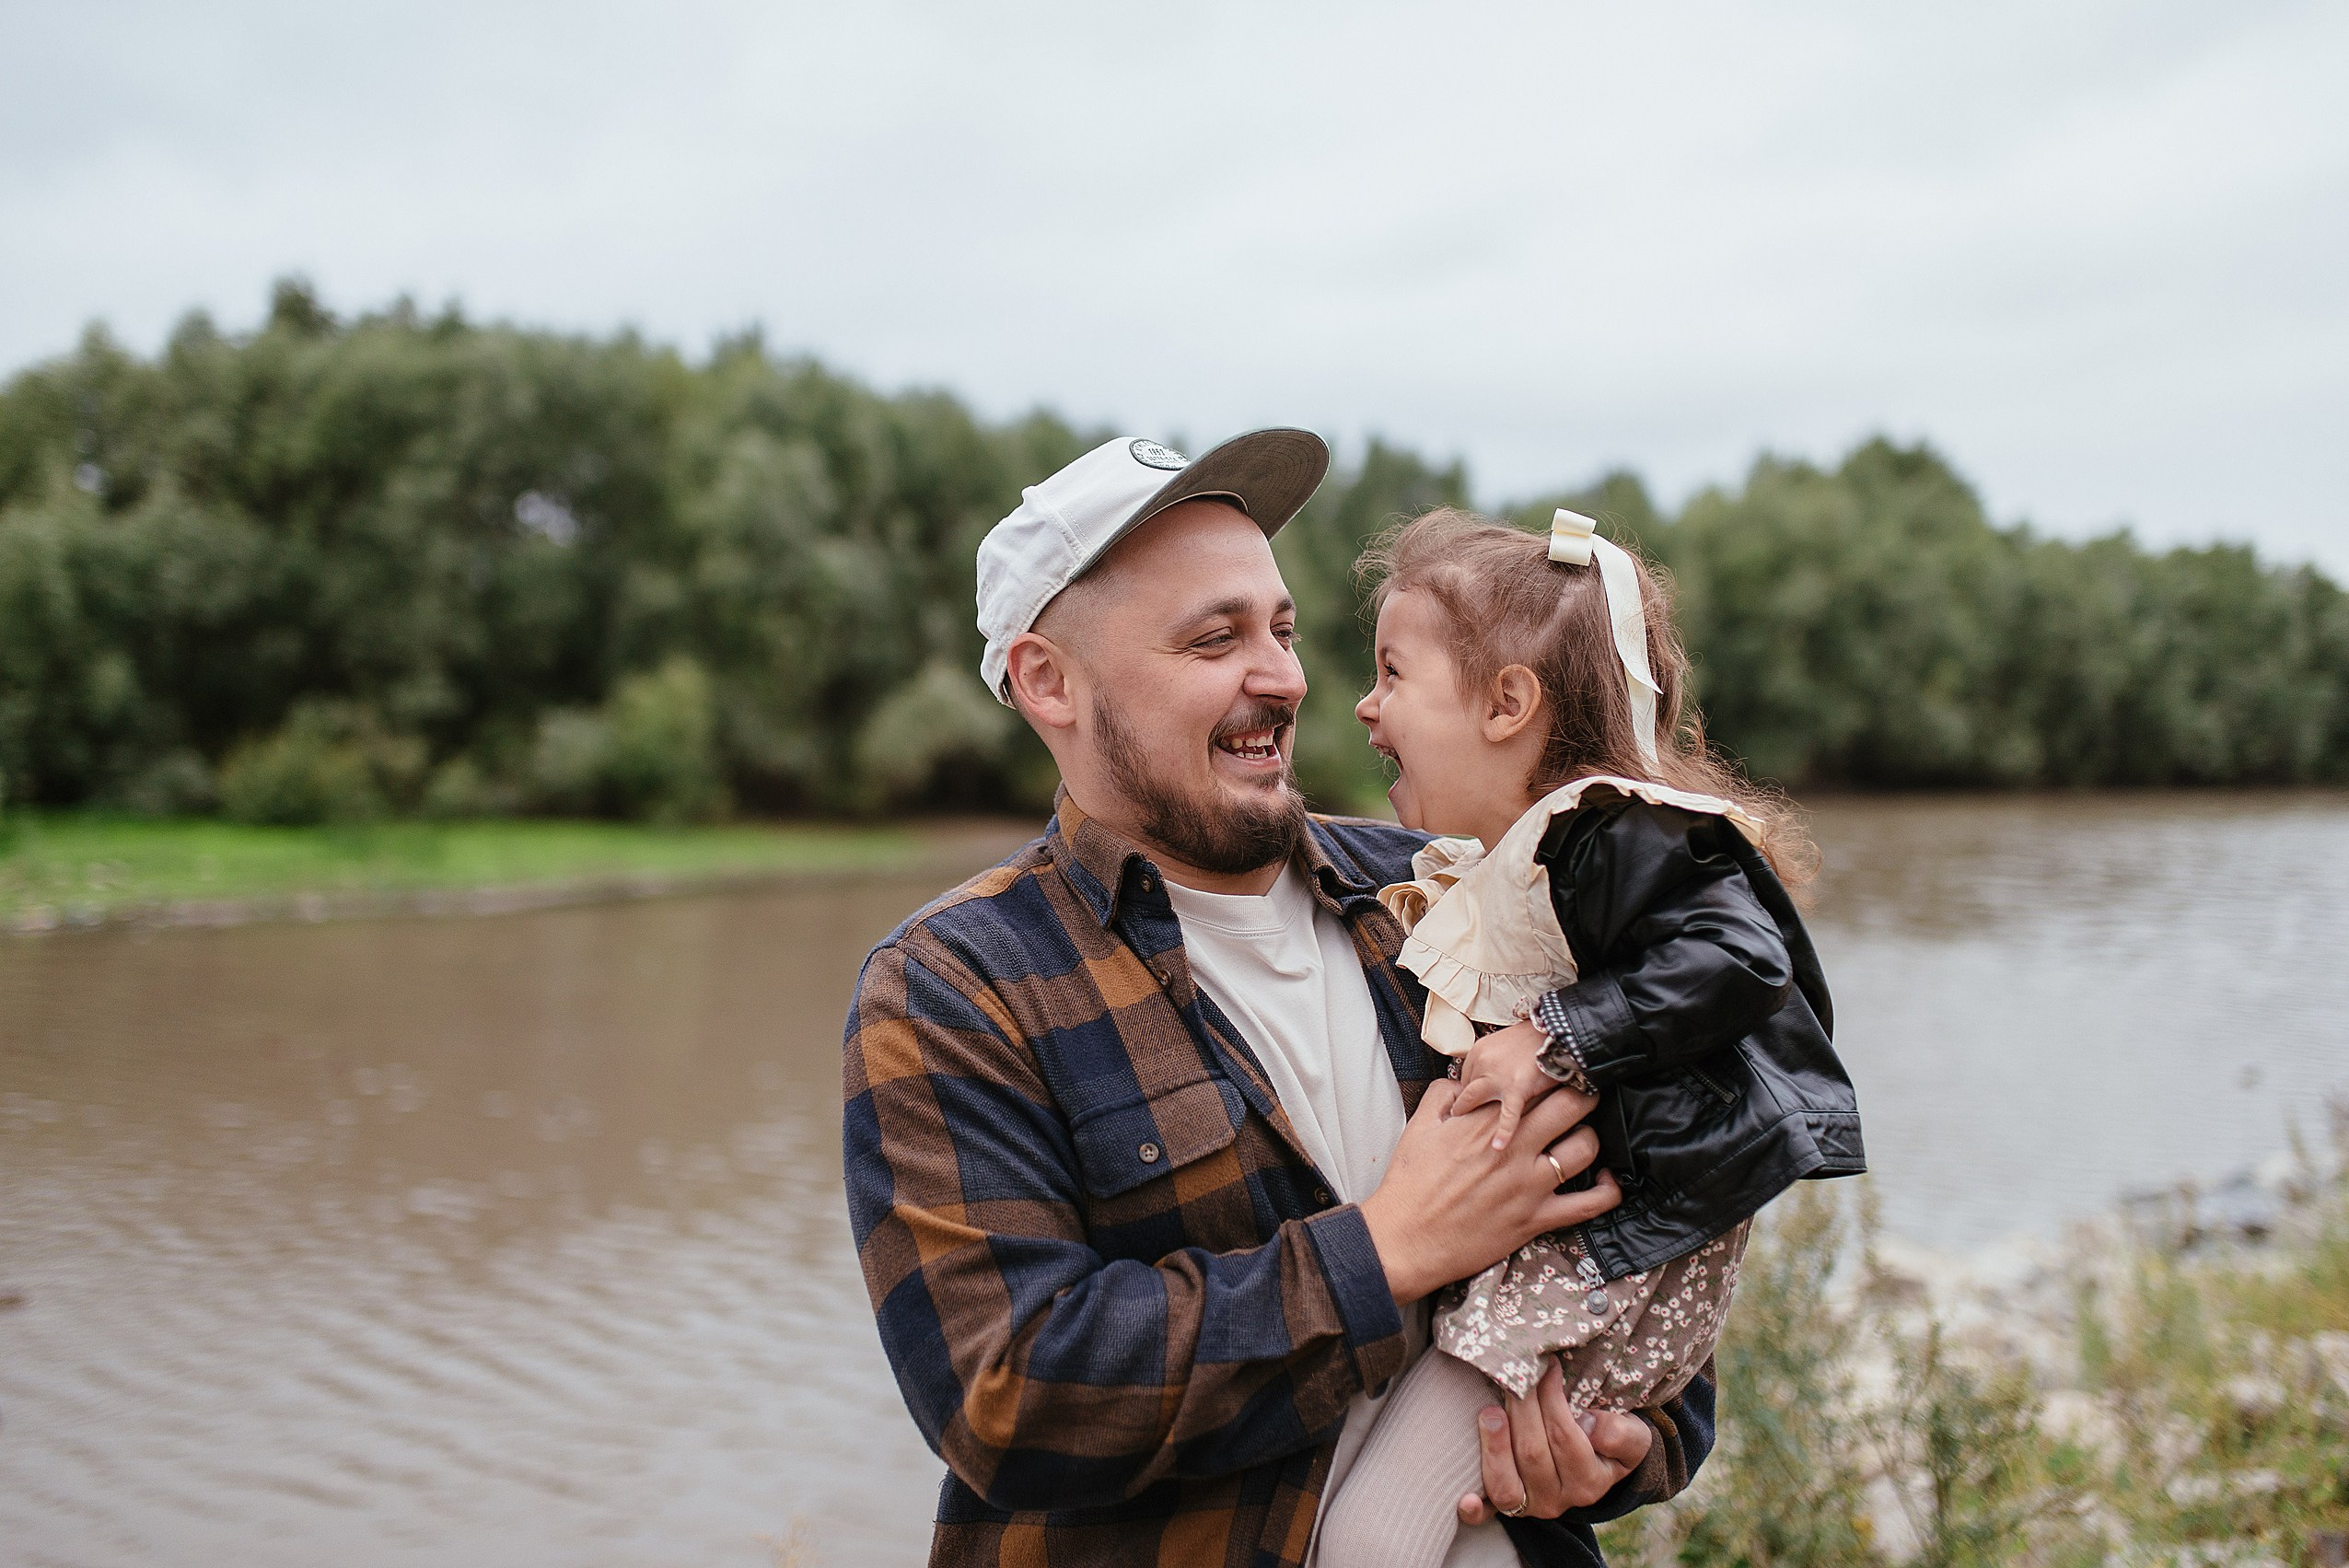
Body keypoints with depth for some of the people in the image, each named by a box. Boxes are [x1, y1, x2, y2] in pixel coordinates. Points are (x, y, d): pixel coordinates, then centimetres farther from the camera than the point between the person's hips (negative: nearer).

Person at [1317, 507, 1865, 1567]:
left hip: (1617, 1249, -10)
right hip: (1515, 1237, 10)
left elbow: (1736, 959, -26)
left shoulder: (1614, 837, -14)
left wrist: (1556, 1039, -25)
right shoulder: (1484, 875, 14)